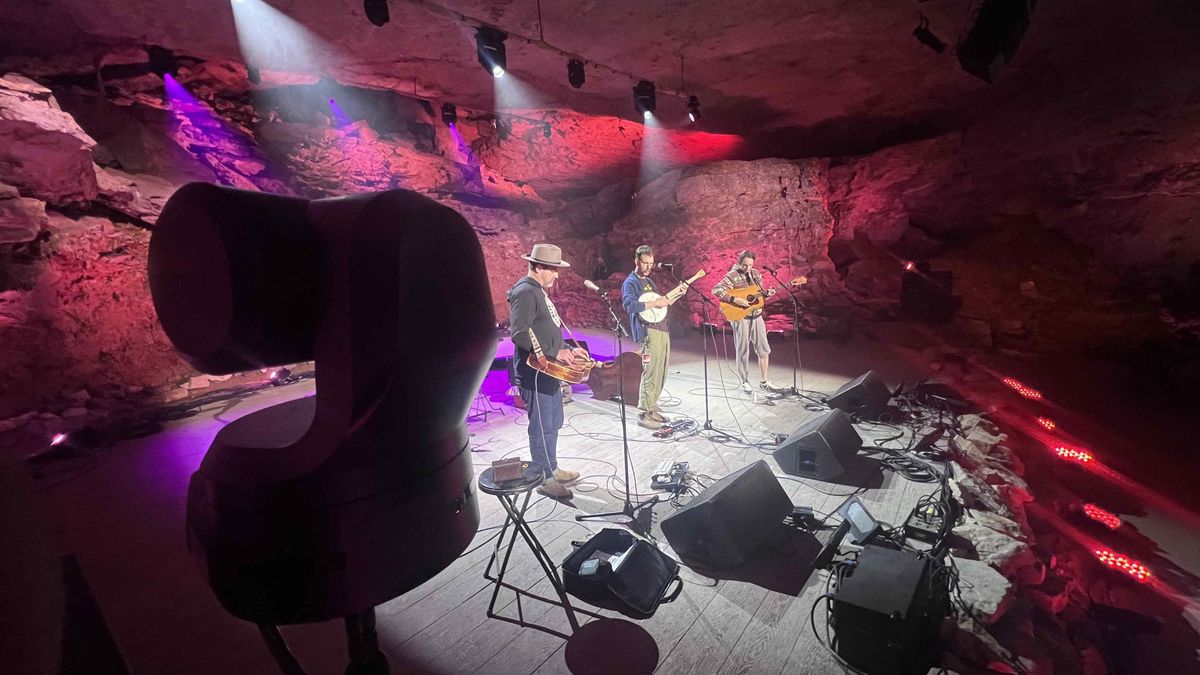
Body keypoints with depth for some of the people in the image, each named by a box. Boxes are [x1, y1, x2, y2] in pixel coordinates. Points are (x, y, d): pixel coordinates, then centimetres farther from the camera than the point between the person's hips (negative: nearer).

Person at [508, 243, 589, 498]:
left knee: (553, 423, 19)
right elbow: (519, 334, -25)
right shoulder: (525, 292, -16)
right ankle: (545, 479, 14)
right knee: (542, 427, 1)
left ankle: (552, 468, 34)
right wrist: (554, 352, -24)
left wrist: (568, 349, 14)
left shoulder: (539, 291, 16)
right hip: (534, 371, -10)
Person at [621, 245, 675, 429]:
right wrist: (653, 303, -21)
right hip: (648, 331, -9)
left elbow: (662, 303, 27)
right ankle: (645, 414, -4)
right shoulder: (630, 282, -5)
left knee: (660, 373, 11)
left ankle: (652, 407, 23)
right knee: (650, 373, -10)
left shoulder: (649, 281, 22)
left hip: (662, 330, 9)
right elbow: (629, 305, -23)